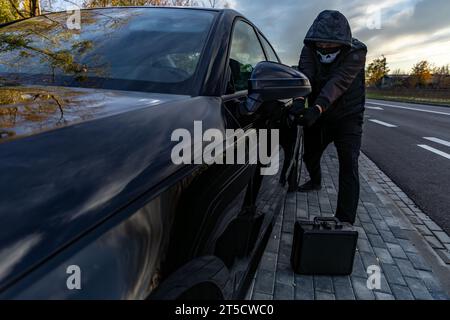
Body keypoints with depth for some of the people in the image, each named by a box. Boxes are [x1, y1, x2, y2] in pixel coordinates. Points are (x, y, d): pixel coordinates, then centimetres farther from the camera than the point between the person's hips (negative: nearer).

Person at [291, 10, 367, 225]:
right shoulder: (309, 49, -12)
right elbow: (304, 74, -31)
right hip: (318, 116, 4)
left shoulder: (356, 52, -23)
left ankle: (345, 220, -15)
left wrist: (317, 108, -54)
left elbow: (338, 82, -39)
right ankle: (315, 182, 52)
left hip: (347, 117, -4)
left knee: (349, 164, -17)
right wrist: (299, 100, -51)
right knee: (310, 155, 20)